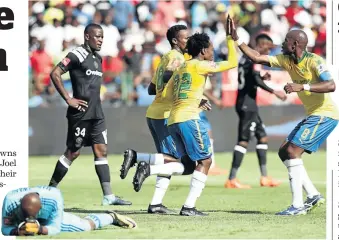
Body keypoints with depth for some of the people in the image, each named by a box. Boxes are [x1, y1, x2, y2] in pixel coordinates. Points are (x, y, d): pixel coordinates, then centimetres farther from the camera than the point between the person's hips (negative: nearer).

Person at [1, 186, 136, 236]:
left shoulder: (53, 198, -44)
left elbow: (55, 228, -34)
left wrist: (39, 229, -54)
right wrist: (17, 231, -54)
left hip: (50, 219, -1)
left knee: (86, 225, 11)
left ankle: (111, 217, 43)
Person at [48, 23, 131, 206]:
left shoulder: (97, 58, 16)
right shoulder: (77, 55, -10)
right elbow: (55, 74, -16)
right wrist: (68, 99, -16)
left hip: (96, 113, 8)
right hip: (80, 113, -8)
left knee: (101, 151, 2)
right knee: (73, 152, -3)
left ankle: (108, 196, 0)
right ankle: (50, 189, 9)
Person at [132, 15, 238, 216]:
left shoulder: (181, 68, 21)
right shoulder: (200, 66, -2)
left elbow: (168, 94, 19)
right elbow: (232, 63, -1)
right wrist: (230, 39, 8)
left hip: (173, 120, 8)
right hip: (189, 118, -8)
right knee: (205, 161, 0)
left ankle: (147, 169, -7)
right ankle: (189, 207, -7)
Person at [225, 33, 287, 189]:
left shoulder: (245, 57, 17)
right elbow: (256, 80, -21)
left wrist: (262, 78, 16)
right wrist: (274, 92, -19)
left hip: (247, 104, 10)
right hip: (247, 103, -10)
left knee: (262, 136, 14)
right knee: (244, 140, -11)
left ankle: (264, 177, 15)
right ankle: (232, 179, -13)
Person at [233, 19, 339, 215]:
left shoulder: (313, 61, -19)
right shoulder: (286, 60, 6)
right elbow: (257, 58, 9)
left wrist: (302, 87, -39)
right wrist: (237, 40, 2)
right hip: (314, 115, 10)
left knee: (292, 151, -17)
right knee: (285, 152, 9)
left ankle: (298, 205, -16)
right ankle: (313, 195, 9)